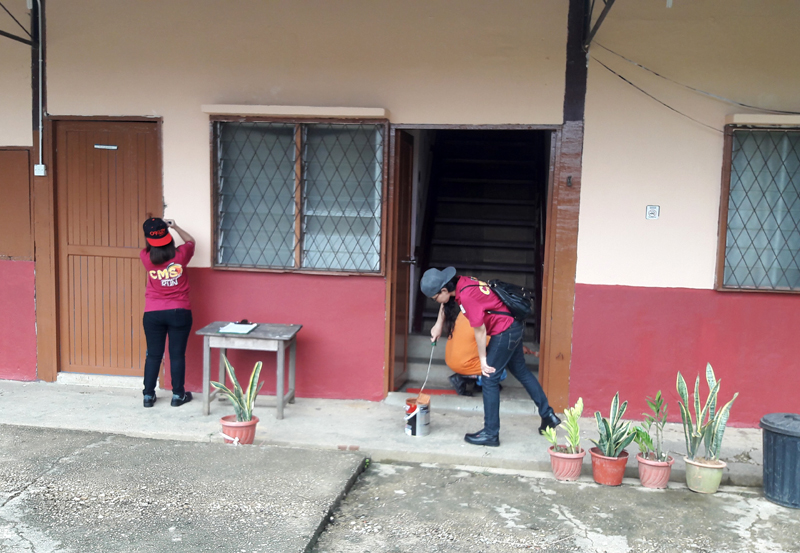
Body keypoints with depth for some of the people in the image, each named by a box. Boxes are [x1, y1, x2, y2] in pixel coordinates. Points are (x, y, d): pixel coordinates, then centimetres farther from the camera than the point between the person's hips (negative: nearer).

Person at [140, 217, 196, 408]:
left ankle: (148, 396, 16)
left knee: (153, 355, 10)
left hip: (153, 314, 1)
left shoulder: (146, 257, -7)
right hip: (179, 312, -1)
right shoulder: (180, 255, -9)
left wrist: (153, 231, 17)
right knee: (177, 354, 6)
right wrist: (175, 227, 12)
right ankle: (178, 395, 14)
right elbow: (191, 241, 13)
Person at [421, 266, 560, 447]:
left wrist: (483, 359, -10)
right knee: (521, 371, 21)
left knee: (490, 379, -2)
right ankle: (549, 415, 33)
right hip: (514, 326, 10)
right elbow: (445, 304, 23)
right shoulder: (458, 283, -1)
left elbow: (479, 330, -20)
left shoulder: (467, 296, -27)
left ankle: (491, 434, 7)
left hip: (504, 332, -10)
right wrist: (438, 325, 24)